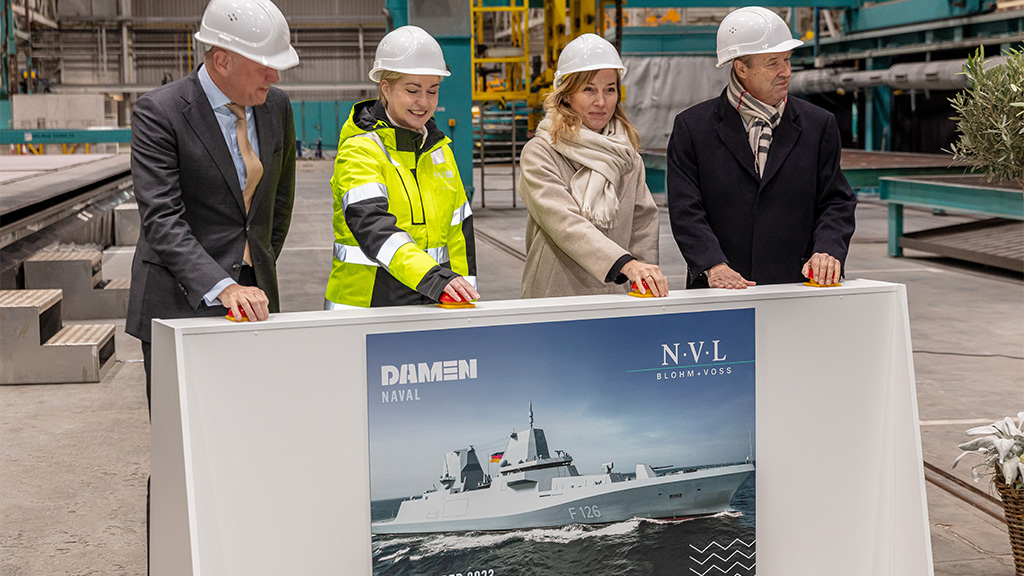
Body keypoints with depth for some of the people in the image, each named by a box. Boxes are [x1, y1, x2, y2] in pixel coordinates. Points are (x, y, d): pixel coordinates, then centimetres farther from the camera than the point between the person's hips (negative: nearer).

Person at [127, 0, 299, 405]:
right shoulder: (158, 112, -13)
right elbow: (161, 219, -21)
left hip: (253, 295, 5)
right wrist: (222, 288, -32)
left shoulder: (276, 107, 6)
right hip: (181, 303, -5)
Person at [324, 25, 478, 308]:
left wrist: (463, 292, 10)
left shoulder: (439, 149, 12)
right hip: (365, 303, -5)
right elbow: (372, 226, -25)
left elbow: (459, 229, 18)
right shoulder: (359, 150, -10)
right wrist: (435, 277, -36)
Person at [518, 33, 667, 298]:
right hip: (552, 297, -3)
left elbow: (643, 227, 16)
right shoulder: (539, 153, -3)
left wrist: (648, 282, 1)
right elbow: (564, 223, -17)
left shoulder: (627, 156, 13)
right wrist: (626, 264, -28)